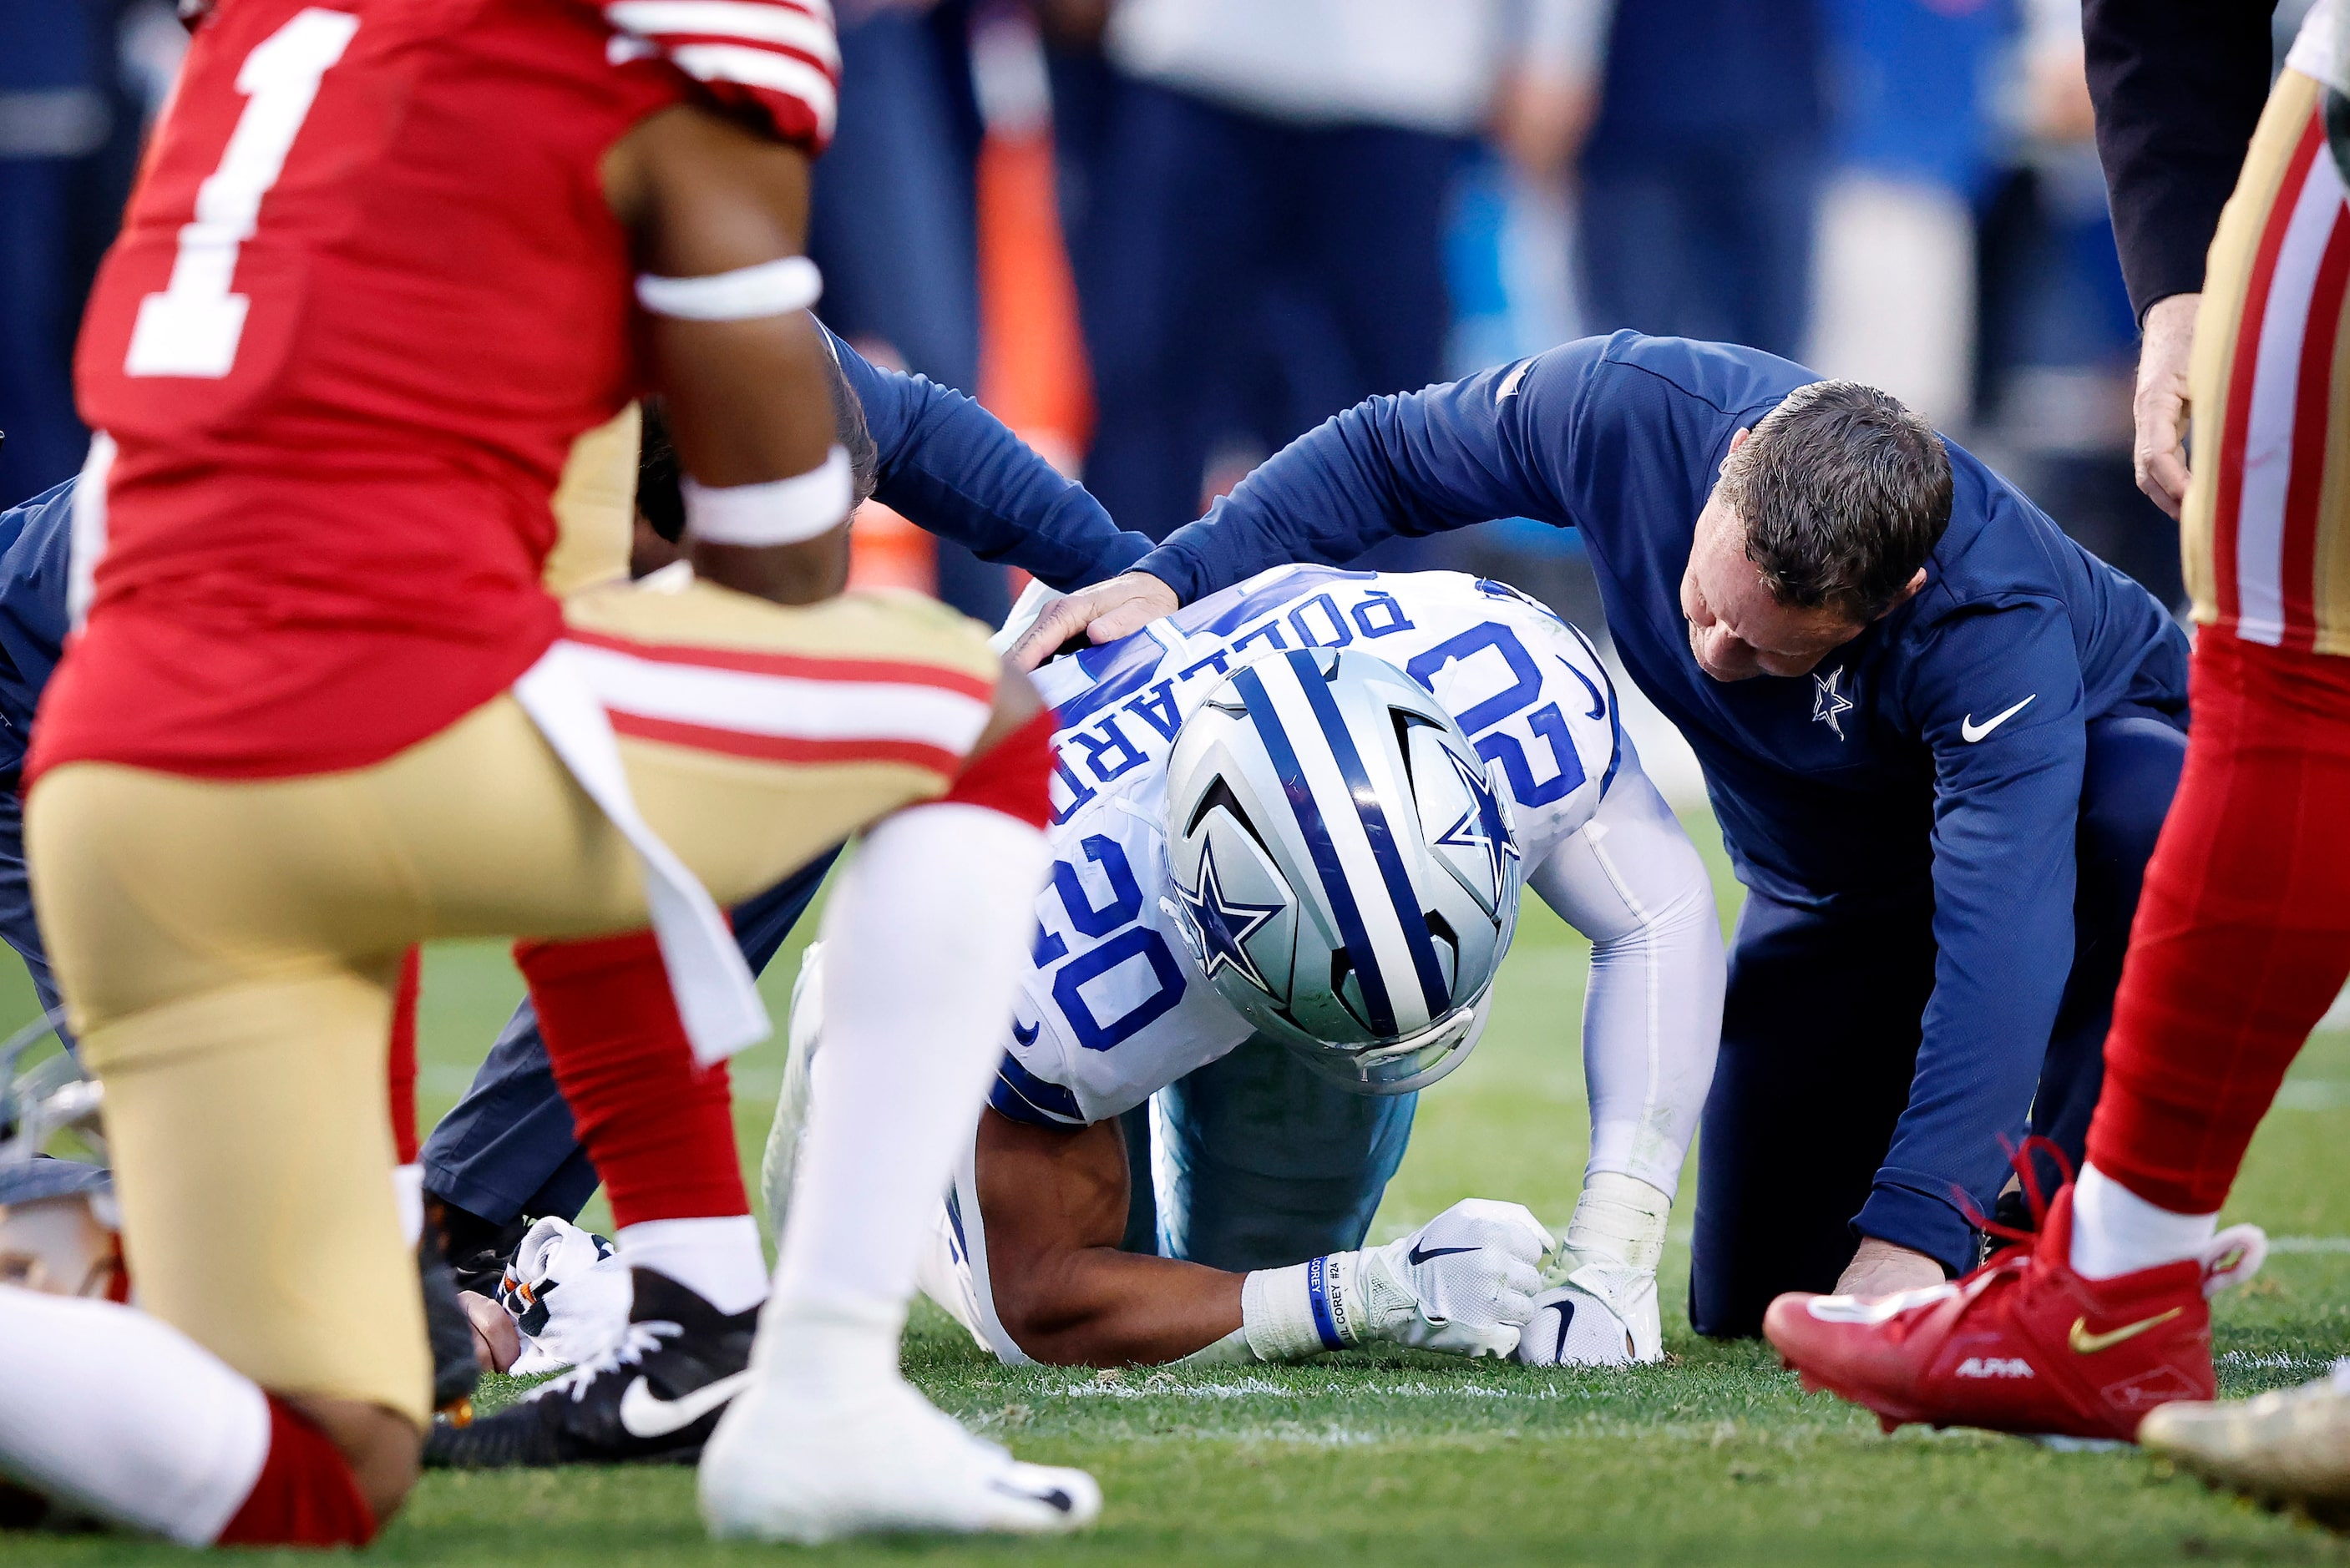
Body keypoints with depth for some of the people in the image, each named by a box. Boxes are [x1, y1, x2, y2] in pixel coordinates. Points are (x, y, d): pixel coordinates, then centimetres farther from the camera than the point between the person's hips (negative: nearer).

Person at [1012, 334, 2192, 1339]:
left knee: (2143, 822, -42)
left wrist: (1912, 1235, -60)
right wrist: (1174, 579, -24)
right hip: (1842, 879, 4)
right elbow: (1384, 458, -12)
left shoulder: (1995, 631, -44)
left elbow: (2001, 937, -51)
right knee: (1754, 1302, -4)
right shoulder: (1633, 410, -32)